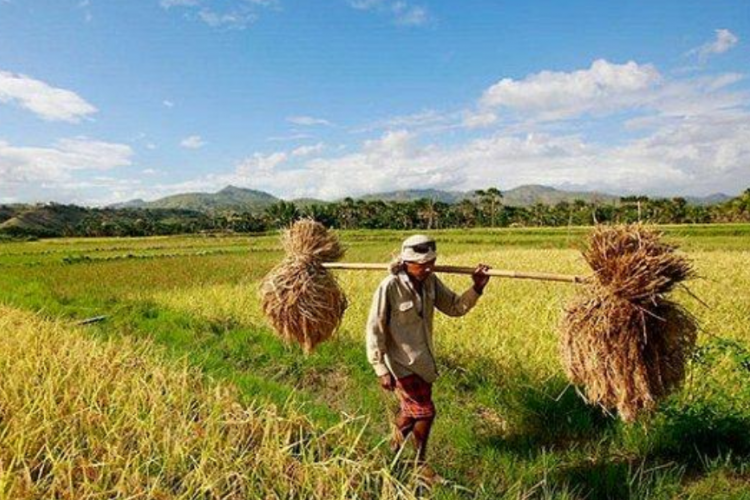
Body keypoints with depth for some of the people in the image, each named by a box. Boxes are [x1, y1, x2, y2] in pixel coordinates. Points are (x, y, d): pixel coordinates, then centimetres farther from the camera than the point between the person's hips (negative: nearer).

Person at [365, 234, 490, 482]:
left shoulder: (431, 282, -7)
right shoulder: (389, 287, -25)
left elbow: (454, 307, 2)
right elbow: (374, 330, -19)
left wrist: (476, 289, -15)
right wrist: (382, 370, -18)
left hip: (423, 360, 6)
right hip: (401, 364, -6)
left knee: (410, 408, 22)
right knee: (424, 411, -1)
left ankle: (395, 449, 48)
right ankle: (419, 464, 26)